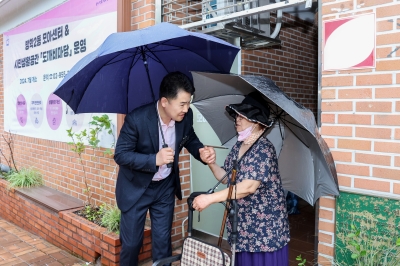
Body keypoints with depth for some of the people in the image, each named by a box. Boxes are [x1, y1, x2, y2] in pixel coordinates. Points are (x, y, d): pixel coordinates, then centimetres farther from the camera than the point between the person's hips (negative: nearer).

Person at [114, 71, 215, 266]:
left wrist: (201, 152, -17)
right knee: (131, 242, 11)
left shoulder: (185, 117, -14)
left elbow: (190, 139, 5)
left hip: (165, 187, 4)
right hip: (136, 187, -3)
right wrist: (154, 159, -36)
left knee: (162, 241, 14)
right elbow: (120, 155, -22)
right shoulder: (137, 119, -28)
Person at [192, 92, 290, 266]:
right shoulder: (237, 146, 6)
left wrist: (210, 198, -30)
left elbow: (249, 186, -28)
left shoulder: (264, 149, -19)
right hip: (242, 221, 7)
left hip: (265, 225, -7)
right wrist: (211, 163, -8)